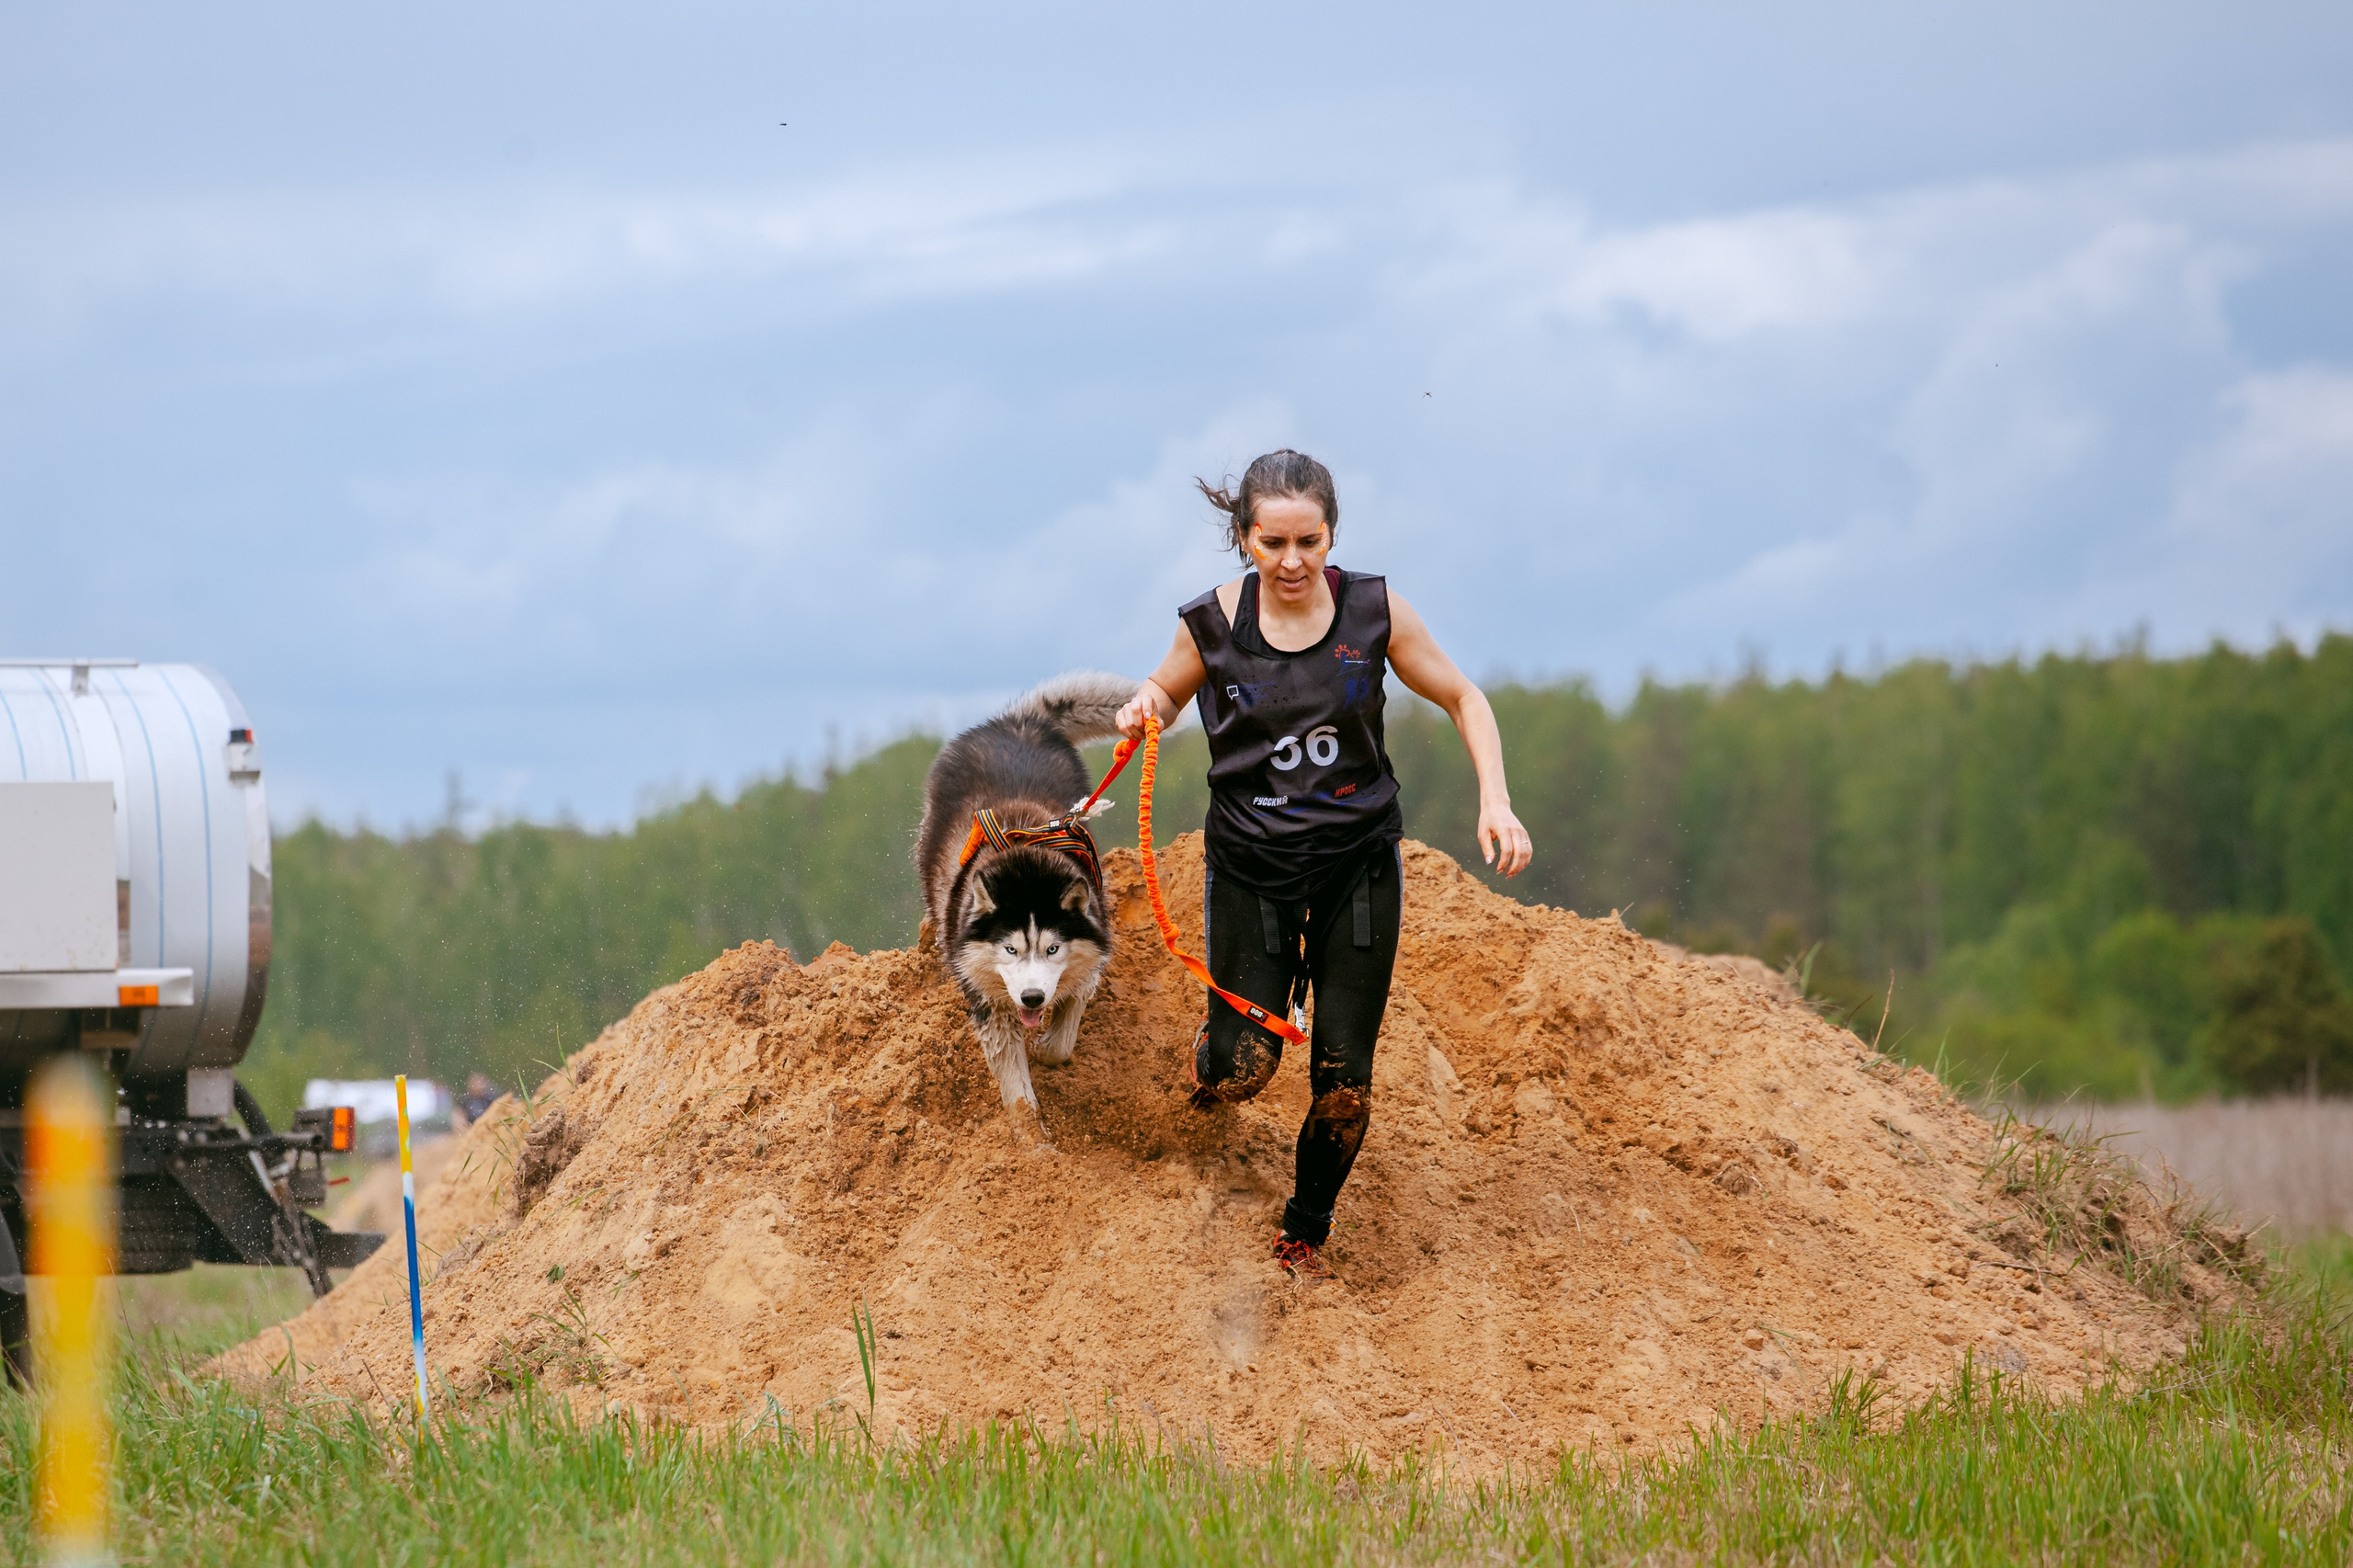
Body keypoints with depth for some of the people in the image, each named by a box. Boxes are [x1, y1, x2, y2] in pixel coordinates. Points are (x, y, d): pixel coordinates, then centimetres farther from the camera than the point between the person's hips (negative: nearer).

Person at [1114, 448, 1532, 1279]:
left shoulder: (1374, 610, -8)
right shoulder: (1212, 624, -9)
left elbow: (1463, 698, 4)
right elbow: (1162, 701, 10)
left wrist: (1494, 798, -9)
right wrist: (1141, 712, -14)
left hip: (1358, 862, 0)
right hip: (1252, 861, 0)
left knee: (1344, 1080, -1)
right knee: (1241, 1070, -9)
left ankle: (1305, 1239, 22)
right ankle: (1215, 1042, 29)